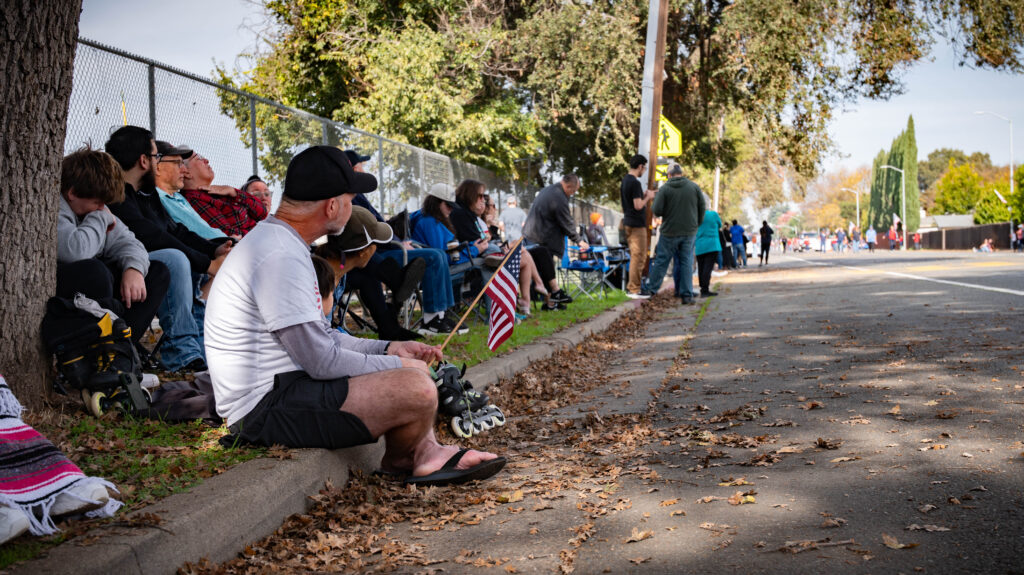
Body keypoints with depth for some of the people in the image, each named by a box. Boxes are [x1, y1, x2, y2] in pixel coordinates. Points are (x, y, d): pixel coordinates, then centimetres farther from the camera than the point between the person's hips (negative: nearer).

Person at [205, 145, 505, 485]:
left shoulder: (282, 242, 13)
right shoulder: (280, 257, -21)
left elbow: (318, 337, 18)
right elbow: (323, 361, -22)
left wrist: (388, 349, 10)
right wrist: (395, 365, -7)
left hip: (281, 387, 11)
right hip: (265, 409, -11)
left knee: (408, 367, 20)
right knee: (417, 390, -22)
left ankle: (426, 452, 7)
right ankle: (399, 460, 9)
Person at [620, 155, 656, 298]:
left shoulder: (624, 180, 12)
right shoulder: (635, 183, -19)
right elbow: (638, 205, -21)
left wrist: (644, 195, 15)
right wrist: (648, 197, -6)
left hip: (628, 222, 10)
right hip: (637, 224, -10)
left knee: (635, 256, 18)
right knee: (639, 256, -5)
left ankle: (631, 286, 23)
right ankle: (635, 290, -2)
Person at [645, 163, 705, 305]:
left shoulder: (665, 188, -8)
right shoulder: (694, 187, 0)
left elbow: (657, 211, -12)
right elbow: (702, 208, 4)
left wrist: (655, 201, 9)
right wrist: (696, 224, 16)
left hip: (670, 232, -2)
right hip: (689, 232, 2)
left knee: (661, 261, 8)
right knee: (687, 263, 6)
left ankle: (651, 289, 15)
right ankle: (687, 295, 5)